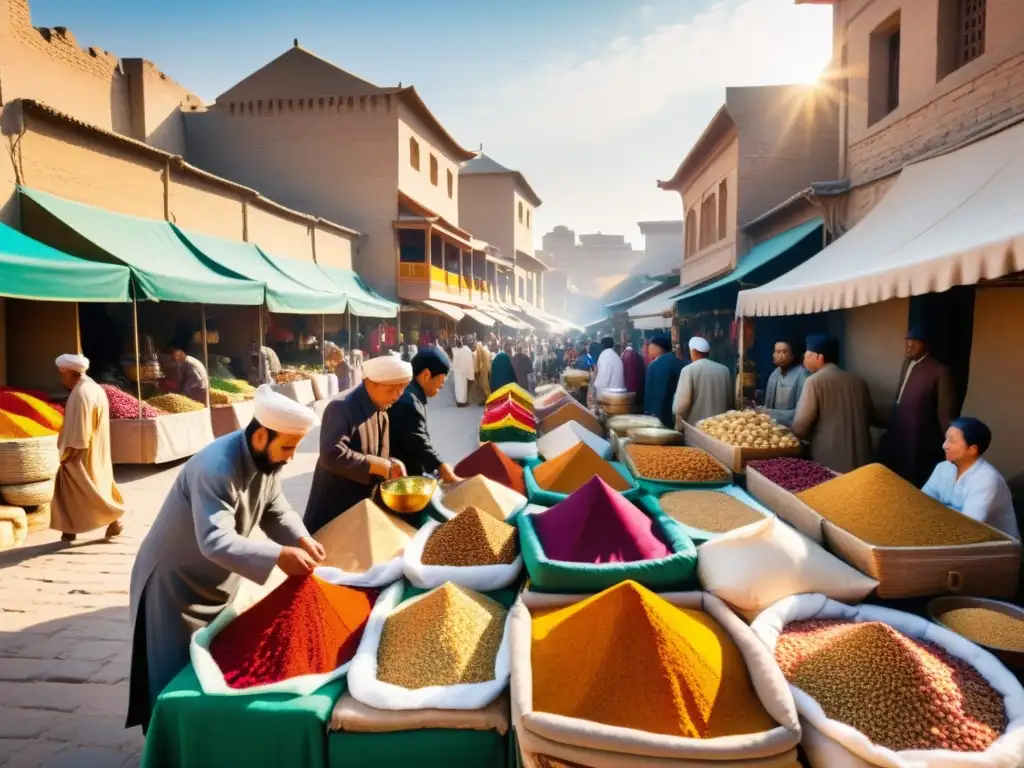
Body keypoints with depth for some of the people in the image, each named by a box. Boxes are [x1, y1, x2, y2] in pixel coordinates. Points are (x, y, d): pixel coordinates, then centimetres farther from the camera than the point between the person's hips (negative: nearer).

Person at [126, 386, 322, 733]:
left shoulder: (267, 459, -9)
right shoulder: (216, 468, -36)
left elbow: (276, 511, -2)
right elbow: (216, 542, -44)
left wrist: (302, 540, -19)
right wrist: (278, 556, -49)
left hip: (217, 582, 8)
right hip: (175, 582, -8)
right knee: (175, 677, 6)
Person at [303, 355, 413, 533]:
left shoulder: (382, 411, 7)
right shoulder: (342, 408, -21)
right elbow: (332, 455, -31)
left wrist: (391, 466, -7)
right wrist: (379, 466, -29)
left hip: (365, 505, 8)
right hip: (334, 508, -8)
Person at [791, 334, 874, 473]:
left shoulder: (815, 381, -11)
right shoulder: (858, 380, 7)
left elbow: (800, 426, -12)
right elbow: (869, 415, 20)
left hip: (829, 462, -6)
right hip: (860, 459, 6)